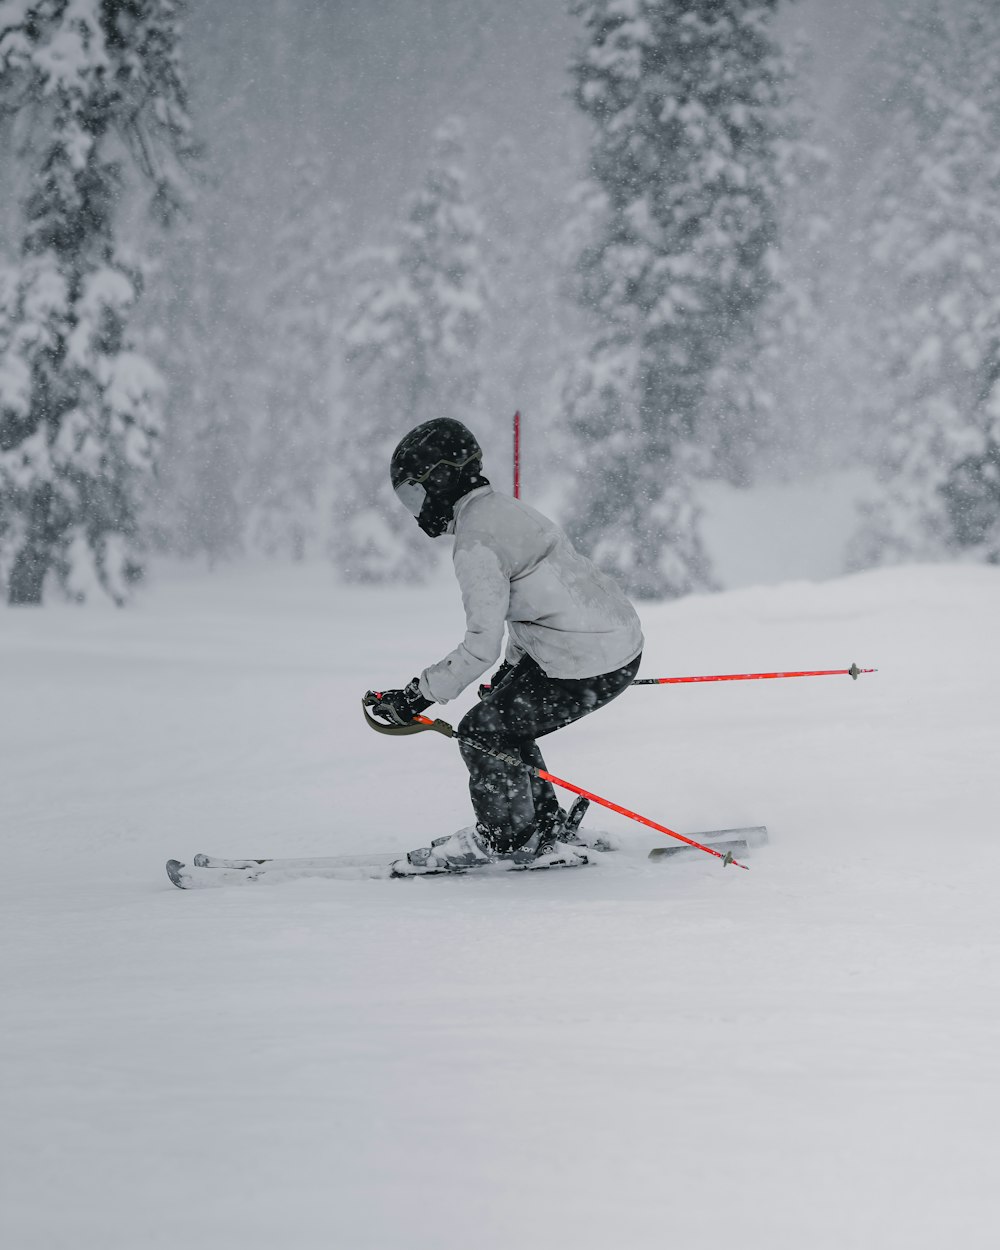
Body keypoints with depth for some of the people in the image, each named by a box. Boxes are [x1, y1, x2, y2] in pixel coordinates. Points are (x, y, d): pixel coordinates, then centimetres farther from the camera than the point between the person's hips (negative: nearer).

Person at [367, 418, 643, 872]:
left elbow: (481, 648, -20)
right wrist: (510, 670, 32)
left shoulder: (476, 544, -18)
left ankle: (503, 837, 19)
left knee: (483, 732, 1)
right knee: (506, 722, 20)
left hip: (587, 668, -10)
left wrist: (416, 697, -13)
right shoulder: (504, 509, 13)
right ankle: (542, 828, 29)